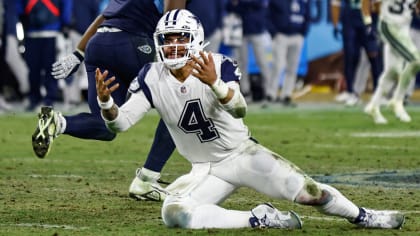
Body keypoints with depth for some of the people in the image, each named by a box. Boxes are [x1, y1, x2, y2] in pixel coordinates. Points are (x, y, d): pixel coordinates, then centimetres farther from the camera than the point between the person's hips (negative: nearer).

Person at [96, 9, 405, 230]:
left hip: (244, 154, -2)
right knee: (173, 212, -26)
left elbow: (239, 109, -34)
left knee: (308, 192, -12)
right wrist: (105, 101, -39)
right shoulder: (153, 79, -10)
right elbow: (120, 122, -15)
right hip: (206, 170, 2)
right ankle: (259, 220, -17)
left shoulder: (218, 66, -17)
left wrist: (214, 83, -55)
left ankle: (363, 217, 19)